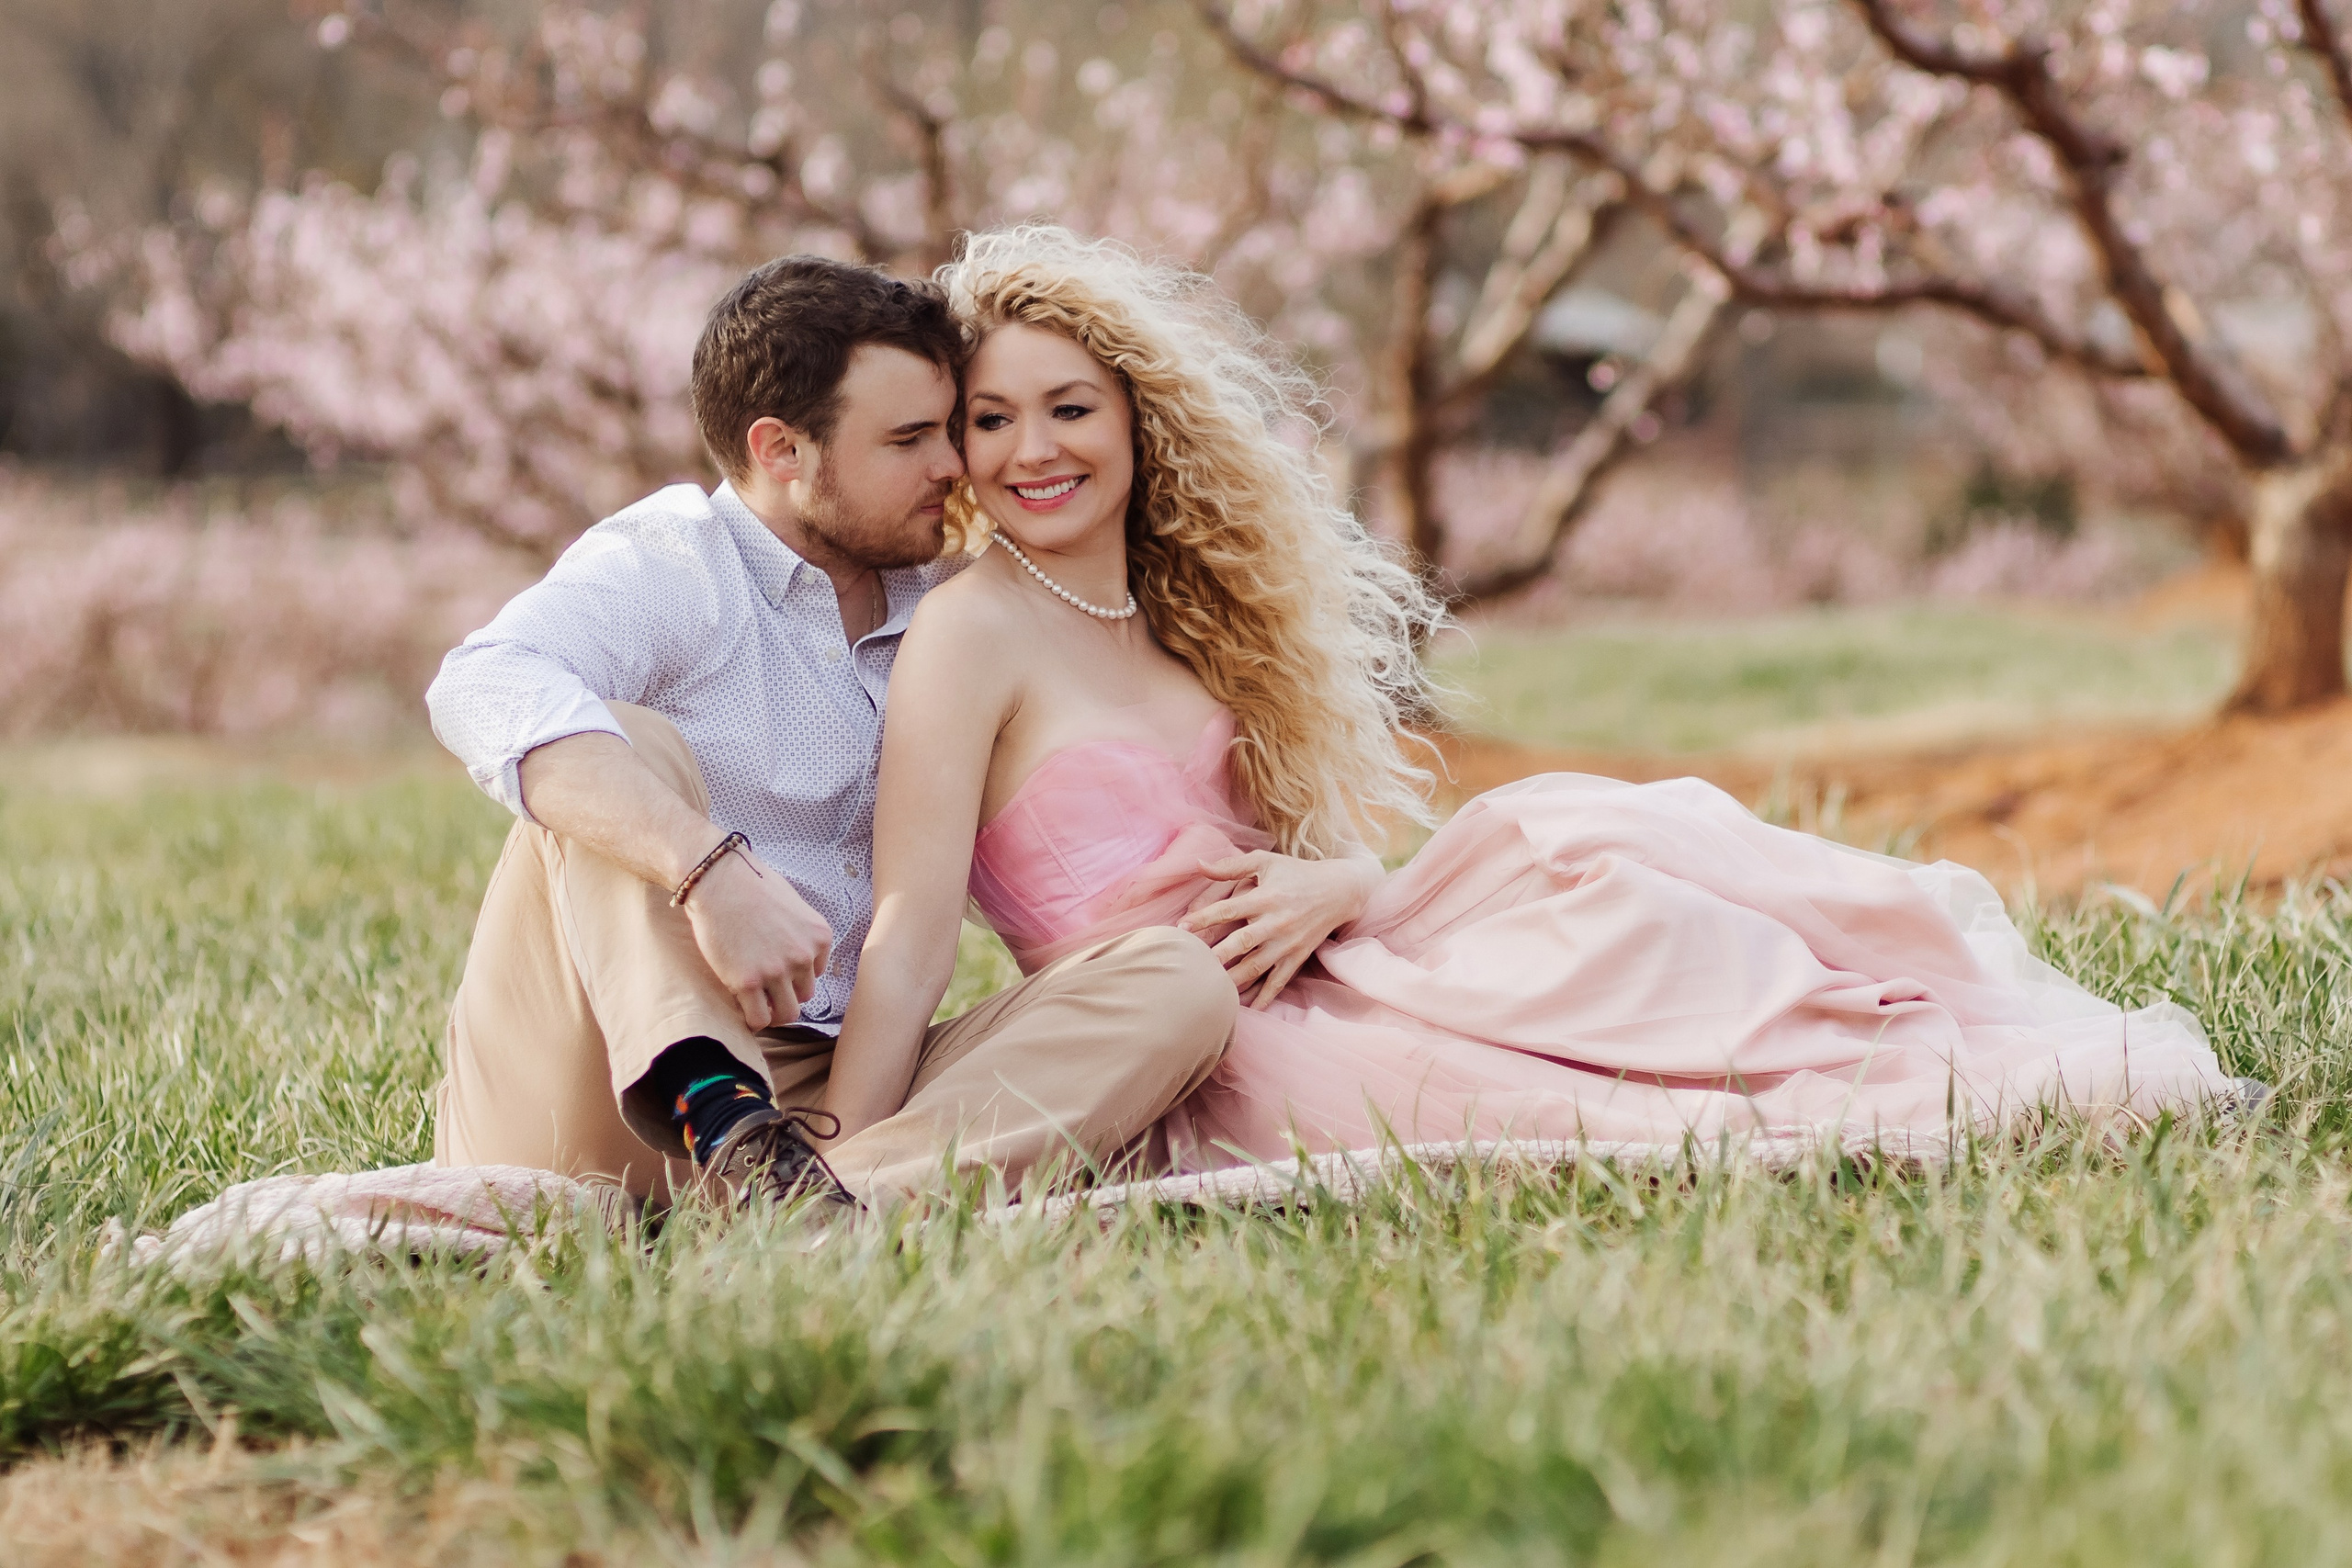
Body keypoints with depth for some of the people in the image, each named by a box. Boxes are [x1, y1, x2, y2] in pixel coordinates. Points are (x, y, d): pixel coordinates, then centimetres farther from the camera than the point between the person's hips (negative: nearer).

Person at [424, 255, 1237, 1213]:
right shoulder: (665, 568, -3)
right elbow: (485, 691, -26)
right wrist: (711, 869, -40)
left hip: (835, 1099, 5)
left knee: (1176, 985, -14)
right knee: (622, 745, -24)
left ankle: (860, 1194, -41)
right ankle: (723, 1125, -46)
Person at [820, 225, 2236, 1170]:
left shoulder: (1175, 612, 16)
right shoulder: (974, 634, -6)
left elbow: (1312, 839, 16)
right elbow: (911, 935, -13)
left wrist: (1334, 885, -8)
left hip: (1302, 981, 7)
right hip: (1180, 1066, -7)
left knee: (1562, 833, -14)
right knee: (1568, 856, -21)